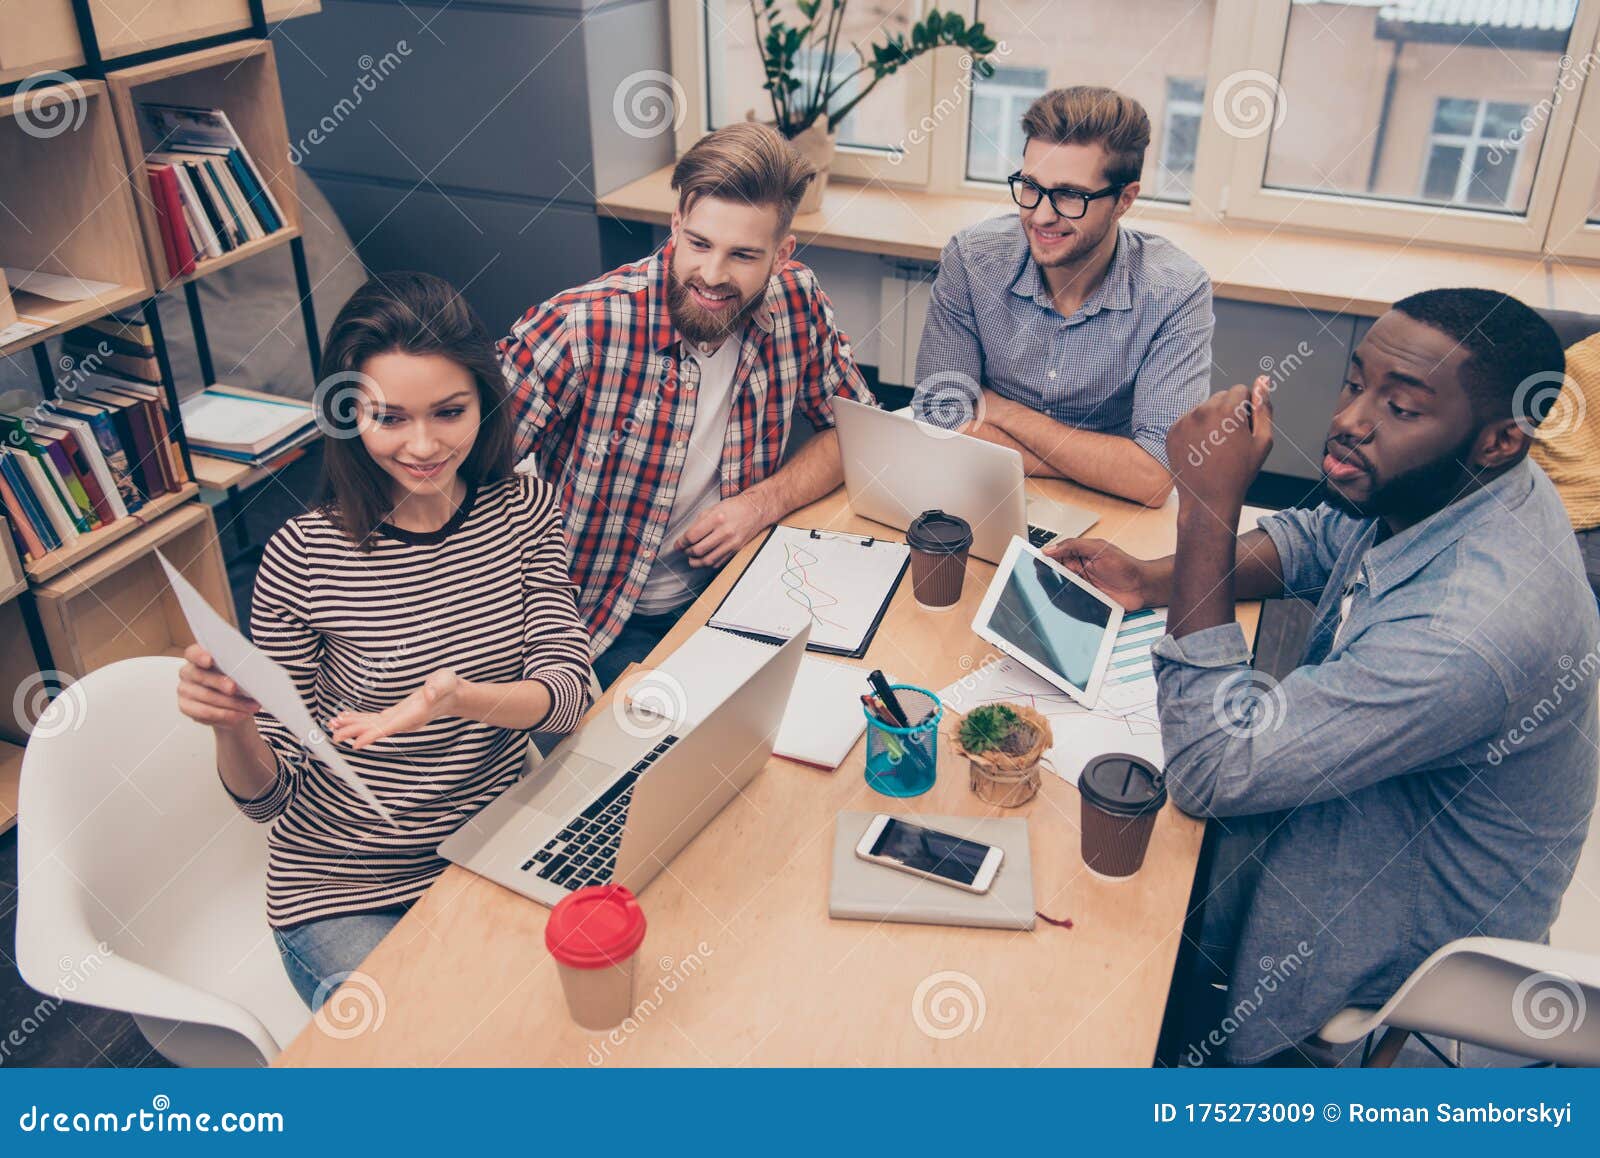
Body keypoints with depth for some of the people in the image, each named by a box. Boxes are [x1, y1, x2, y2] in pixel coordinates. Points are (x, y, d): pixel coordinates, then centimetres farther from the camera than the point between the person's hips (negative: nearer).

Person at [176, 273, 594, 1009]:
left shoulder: (522, 509, -3)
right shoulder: (305, 556, -13)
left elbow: (568, 690, -11)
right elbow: (269, 794, -6)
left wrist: (460, 698, -31)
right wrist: (231, 727, -28)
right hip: (345, 893, -3)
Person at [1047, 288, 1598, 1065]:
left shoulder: (1477, 624, -40)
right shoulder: (1424, 491, -12)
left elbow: (1210, 770, -39)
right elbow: (1314, 540, 10)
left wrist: (1208, 509, -40)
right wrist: (1154, 579, -9)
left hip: (1407, 935, -8)